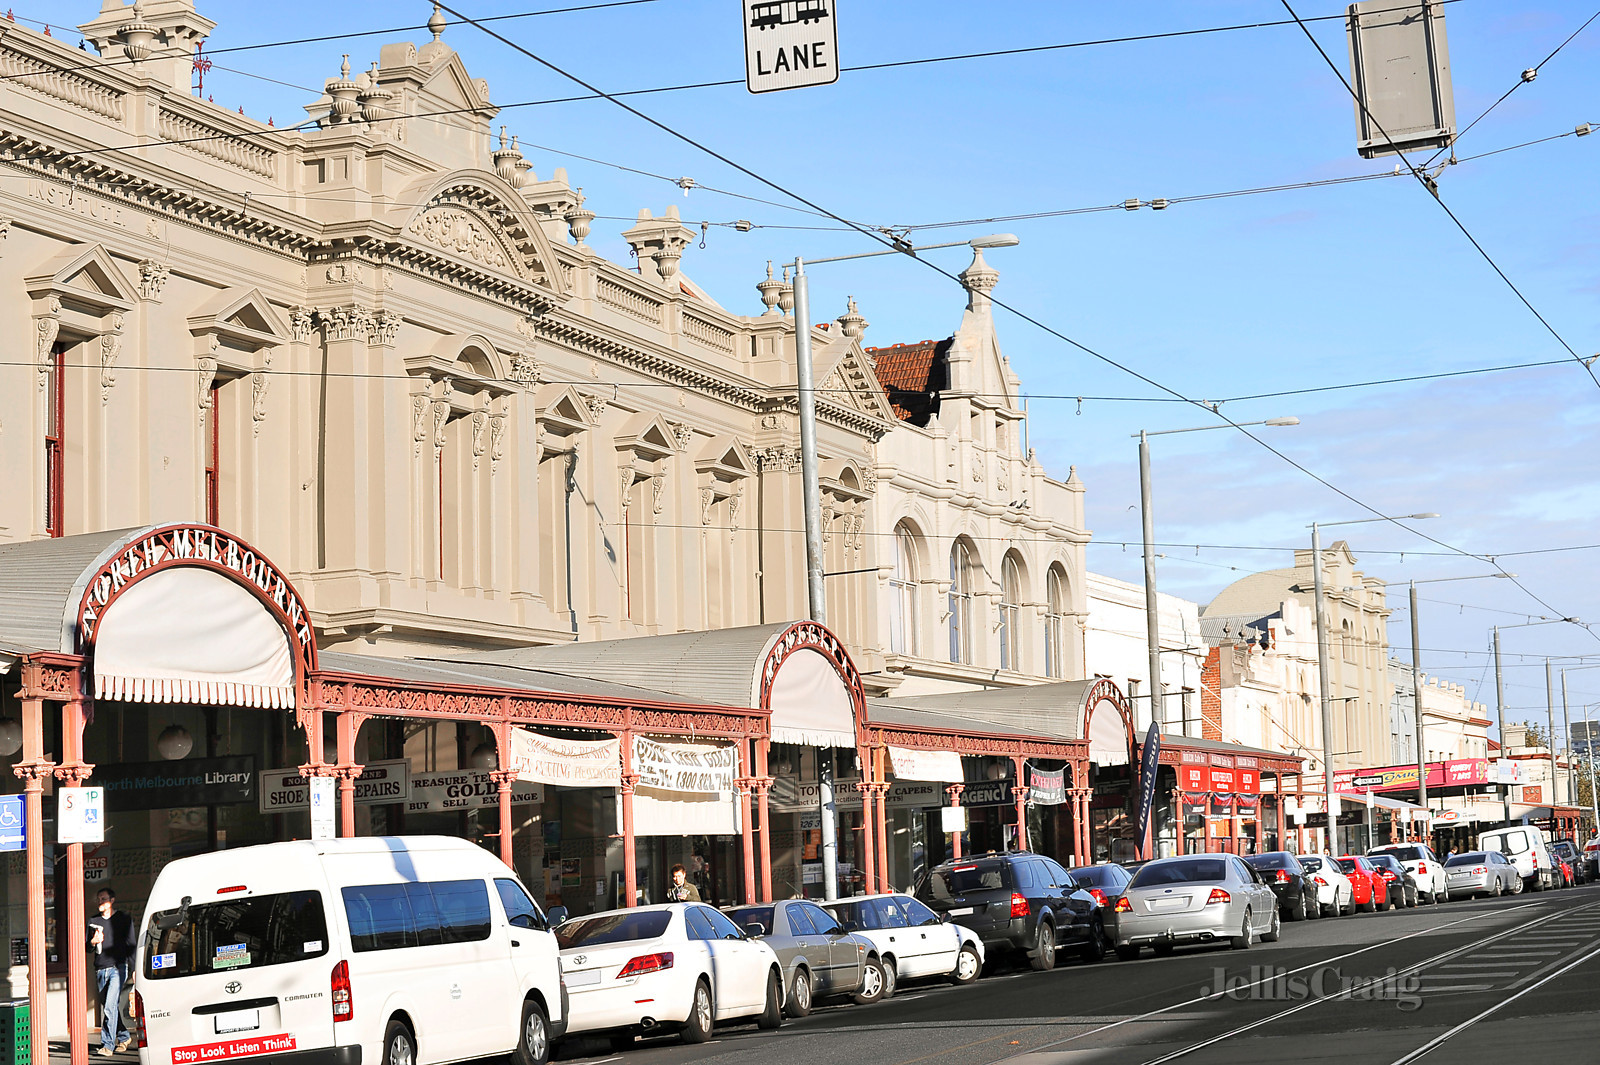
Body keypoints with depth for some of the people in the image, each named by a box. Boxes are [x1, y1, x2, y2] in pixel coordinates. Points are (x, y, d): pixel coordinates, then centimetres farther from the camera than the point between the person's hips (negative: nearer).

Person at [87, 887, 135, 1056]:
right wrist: (93, 942, -6)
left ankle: (108, 1044, -16)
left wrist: (133, 971, -2)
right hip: (100, 969, 5)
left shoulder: (124, 919, 4)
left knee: (110, 1007, -16)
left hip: (118, 967, -5)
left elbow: (130, 945, 4)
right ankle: (124, 1036, 27)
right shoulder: (93, 921, 15)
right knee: (108, 1007, 10)